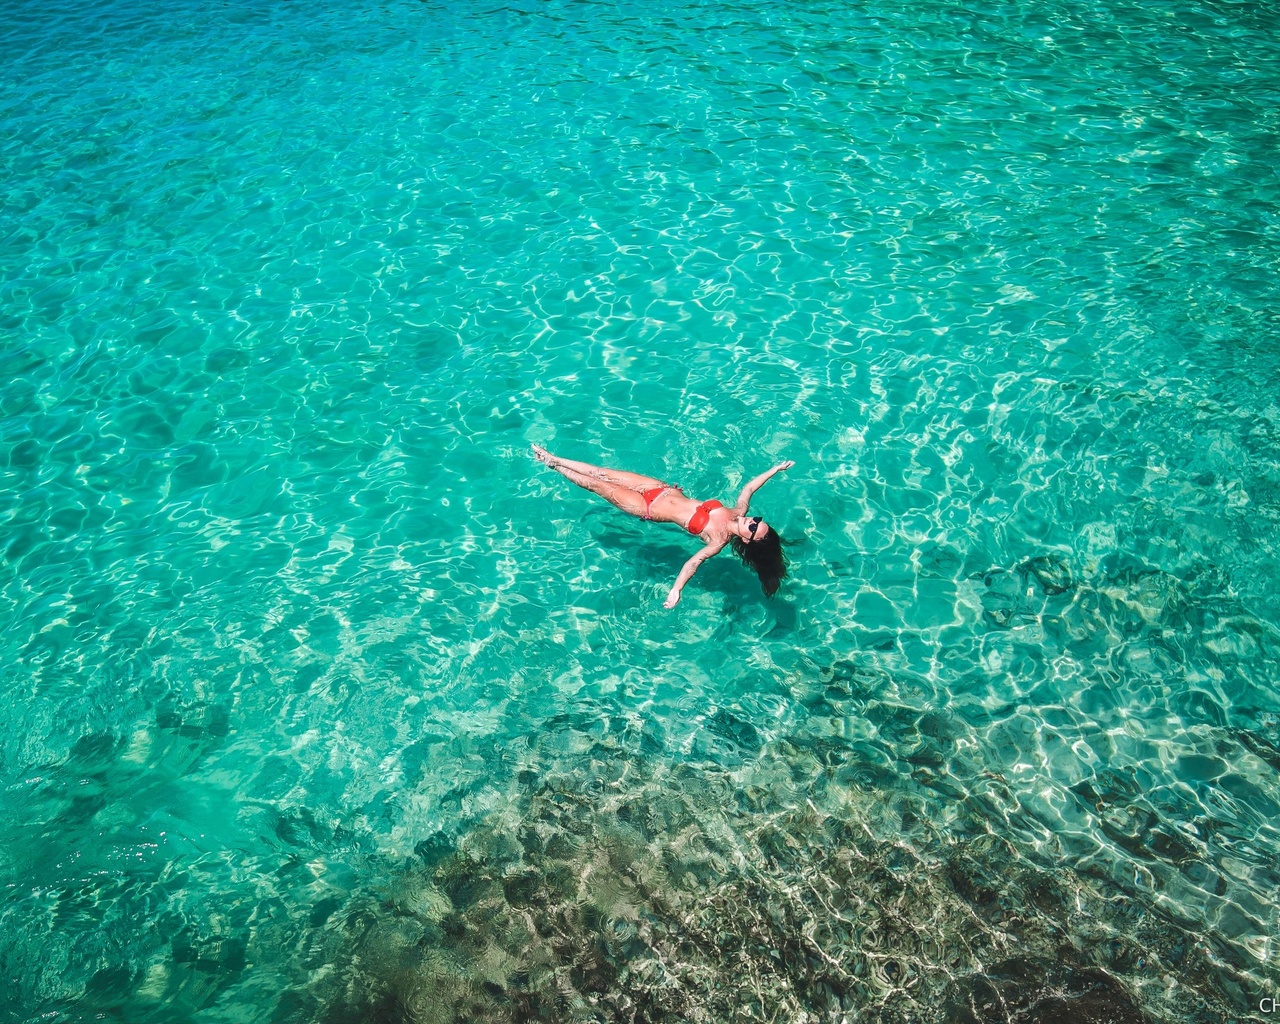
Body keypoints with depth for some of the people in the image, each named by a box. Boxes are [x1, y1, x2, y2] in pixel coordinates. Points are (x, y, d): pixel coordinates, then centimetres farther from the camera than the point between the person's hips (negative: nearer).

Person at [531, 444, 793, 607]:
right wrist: (776, 468, -3)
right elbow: (750, 487, 3)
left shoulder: (719, 541, -24)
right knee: (603, 473, 8)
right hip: (665, 490, 5)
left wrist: (676, 589, -46)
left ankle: (552, 465, 21)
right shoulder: (738, 513, -9)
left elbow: (695, 561, -32)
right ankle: (554, 460, 24)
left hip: (652, 508, -5)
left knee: (601, 486, 1)